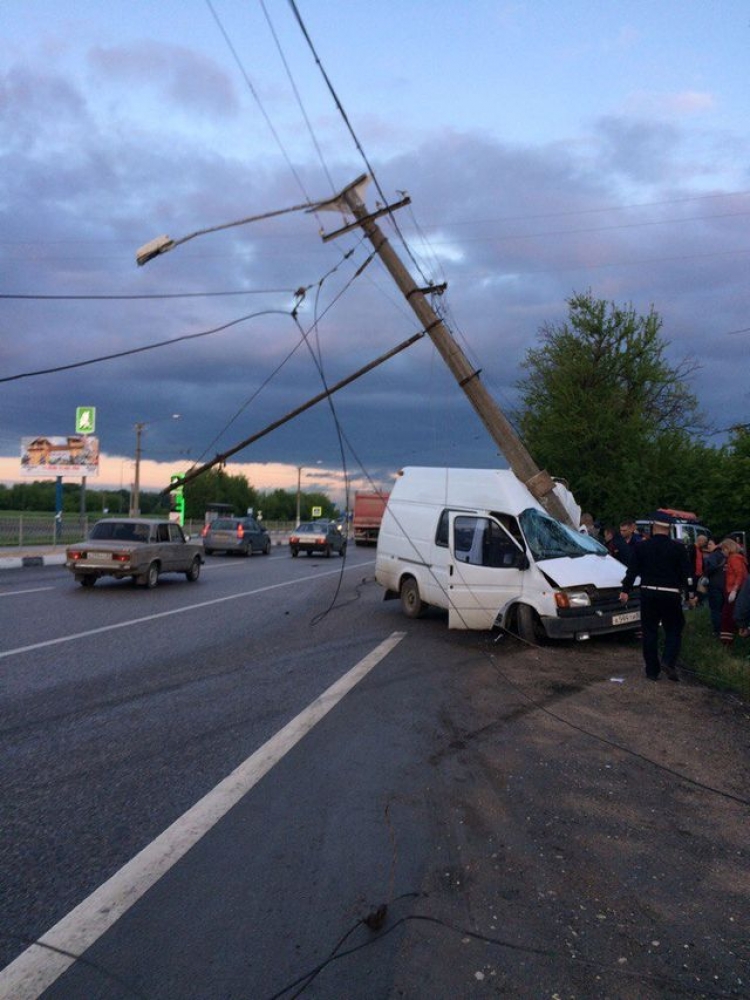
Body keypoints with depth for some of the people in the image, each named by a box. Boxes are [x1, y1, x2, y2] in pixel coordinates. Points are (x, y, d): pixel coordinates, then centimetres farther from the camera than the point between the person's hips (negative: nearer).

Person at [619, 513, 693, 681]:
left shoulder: (641, 546, 0)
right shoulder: (678, 548, -2)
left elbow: (632, 571, 0)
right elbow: (686, 573, -1)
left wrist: (625, 590, 6)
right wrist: (690, 593, 6)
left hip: (648, 593, 1)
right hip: (671, 594, -1)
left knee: (649, 631, 7)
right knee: (674, 630, 10)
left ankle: (652, 670, 9)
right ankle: (669, 661, -10)